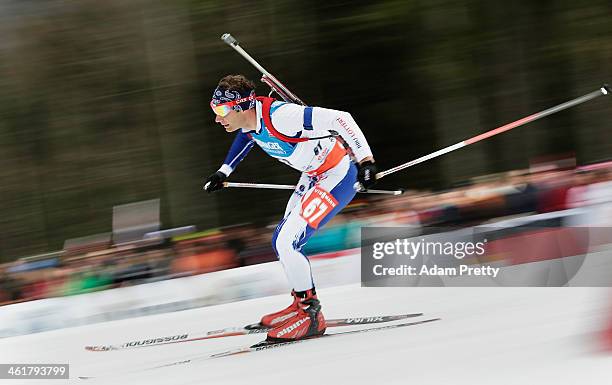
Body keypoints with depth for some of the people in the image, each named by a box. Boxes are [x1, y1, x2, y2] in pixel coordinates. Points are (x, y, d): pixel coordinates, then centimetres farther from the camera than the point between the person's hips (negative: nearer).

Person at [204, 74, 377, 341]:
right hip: (313, 176, 9)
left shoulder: (279, 117, -32)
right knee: (282, 242, 14)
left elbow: (339, 119, -32)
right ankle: (301, 304, 31)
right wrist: (223, 172, 25)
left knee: (286, 244, -13)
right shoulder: (249, 117, -5)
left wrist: (365, 160, -31)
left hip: (338, 177, -9)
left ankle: (311, 316, 1)